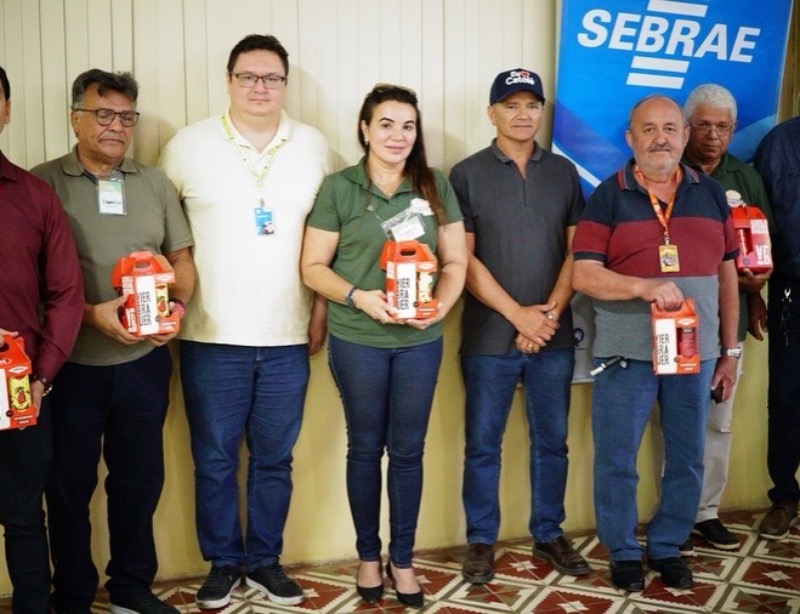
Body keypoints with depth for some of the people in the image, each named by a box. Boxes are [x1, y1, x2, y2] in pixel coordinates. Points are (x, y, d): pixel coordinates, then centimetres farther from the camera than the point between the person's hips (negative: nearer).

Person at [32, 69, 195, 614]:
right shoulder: (42, 183, -3)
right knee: (70, 484, 9)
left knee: (140, 479, 13)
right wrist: (89, 313, -18)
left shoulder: (155, 183, 9)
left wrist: (177, 305, -8)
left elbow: (182, 258, 11)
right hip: (71, 364, -3)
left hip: (145, 362, 3)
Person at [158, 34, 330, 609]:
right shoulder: (188, 145, -1)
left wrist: (321, 309, 5)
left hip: (287, 337, 2)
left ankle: (265, 559, 27)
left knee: (275, 458, 11)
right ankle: (223, 561, 25)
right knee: (215, 459, 8)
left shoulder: (314, 145, 4)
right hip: (212, 335, -1)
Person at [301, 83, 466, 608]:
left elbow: (456, 261, 5)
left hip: (421, 340, 2)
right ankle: (368, 555, 28)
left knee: (409, 450, 10)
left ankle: (403, 560, 26)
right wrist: (357, 296, -20)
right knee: (366, 448, 11)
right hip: (357, 340, -2)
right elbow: (313, 266, -4)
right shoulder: (338, 188, -4)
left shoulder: (436, 186, 4)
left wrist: (441, 306, -14)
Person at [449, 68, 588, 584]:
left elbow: (576, 252, 5)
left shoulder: (564, 172, 8)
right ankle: (482, 541, 19)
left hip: (554, 336, 3)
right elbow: (463, 259, -6)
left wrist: (549, 313, -8)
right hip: (489, 337, -2)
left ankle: (549, 534, 26)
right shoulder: (467, 174, -1)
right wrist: (517, 314, -12)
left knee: (552, 442, 11)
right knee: (483, 445, 5)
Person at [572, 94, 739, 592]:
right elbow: (584, 275, -9)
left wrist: (729, 351, 10)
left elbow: (727, 277, 11)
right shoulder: (609, 197, -2)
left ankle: (668, 548, 29)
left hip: (695, 352, 3)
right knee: (617, 460, 5)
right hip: (626, 353, -3)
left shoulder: (711, 194, 8)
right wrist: (645, 287, -25)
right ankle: (623, 552, 24)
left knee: (687, 460, 11)